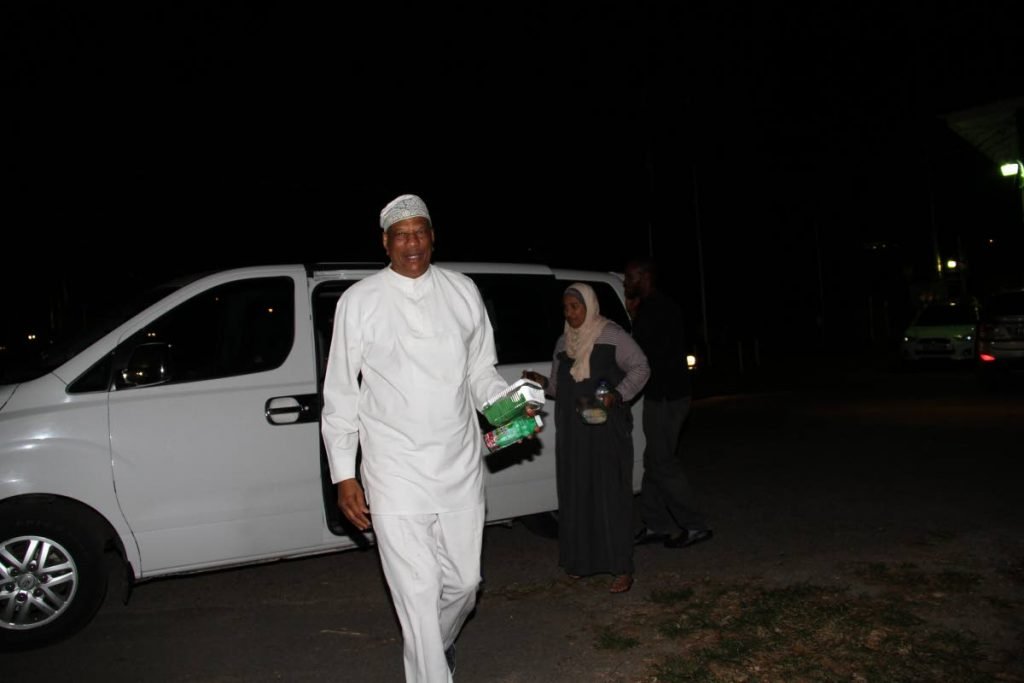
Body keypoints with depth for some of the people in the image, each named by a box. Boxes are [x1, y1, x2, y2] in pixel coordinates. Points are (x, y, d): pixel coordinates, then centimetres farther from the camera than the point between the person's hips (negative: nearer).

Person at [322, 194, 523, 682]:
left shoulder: (462, 291, 6)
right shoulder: (360, 301, -3)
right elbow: (340, 394, 0)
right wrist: (343, 475, -4)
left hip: (461, 467, 3)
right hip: (397, 473, -3)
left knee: (464, 583, 15)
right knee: (418, 593, -2)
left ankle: (435, 642, 47)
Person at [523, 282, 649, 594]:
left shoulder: (612, 335, -2)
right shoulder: (563, 343, 16)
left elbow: (639, 368, -2)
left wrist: (617, 395, -16)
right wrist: (543, 383, 1)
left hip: (607, 428, -5)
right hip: (572, 430, 6)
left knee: (611, 493, -6)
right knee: (575, 493, 5)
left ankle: (622, 567, -2)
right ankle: (582, 559, 17)